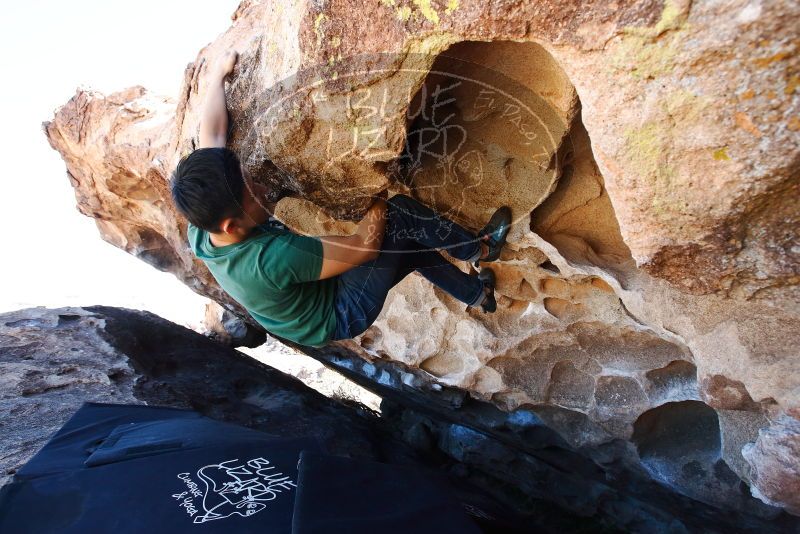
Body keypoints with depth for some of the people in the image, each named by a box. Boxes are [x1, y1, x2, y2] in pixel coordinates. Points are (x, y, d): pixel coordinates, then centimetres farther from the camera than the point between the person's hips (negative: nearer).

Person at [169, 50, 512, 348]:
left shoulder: (200, 233, -17)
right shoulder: (271, 257, -41)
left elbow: (211, 135, -6)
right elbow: (365, 246, -31)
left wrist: (219, 75, 5)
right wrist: (380, 200, -16)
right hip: (343, 314, -8)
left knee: (412, 245, 14)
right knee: (400, 214, -15)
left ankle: (477, 293, 38)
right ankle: (480, 249, 11)